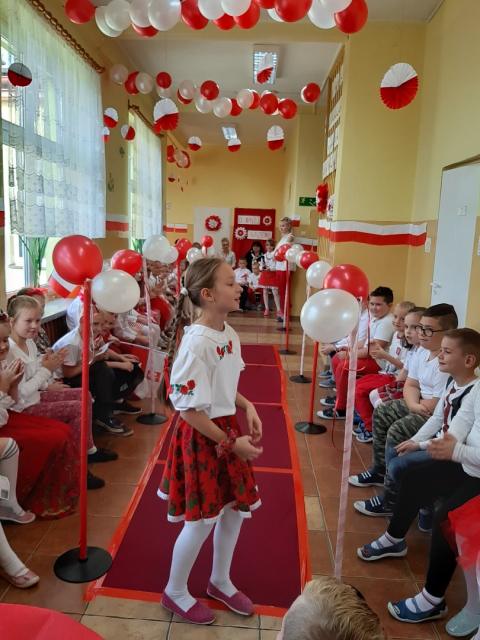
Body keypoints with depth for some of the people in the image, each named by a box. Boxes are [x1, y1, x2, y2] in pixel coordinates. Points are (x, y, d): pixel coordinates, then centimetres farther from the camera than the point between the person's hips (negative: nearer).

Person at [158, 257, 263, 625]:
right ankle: (175, 592, 34)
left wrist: (248, 407, 0)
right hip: (203, 437, -8)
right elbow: (189, 408, -22)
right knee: (202, 519, 7)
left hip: (228, 429, 8)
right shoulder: (197, 342, -25)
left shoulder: (230, 333, 1)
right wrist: (232, 443, -18)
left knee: (236, 507, 18)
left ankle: (220, 582, 43)